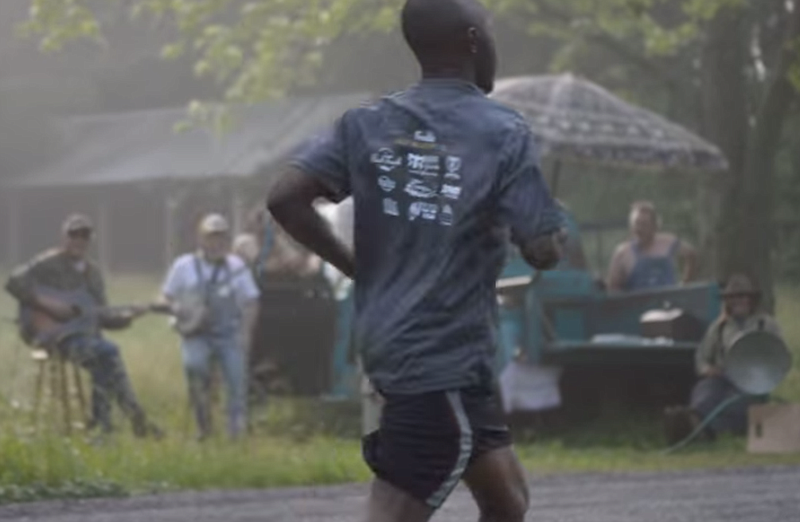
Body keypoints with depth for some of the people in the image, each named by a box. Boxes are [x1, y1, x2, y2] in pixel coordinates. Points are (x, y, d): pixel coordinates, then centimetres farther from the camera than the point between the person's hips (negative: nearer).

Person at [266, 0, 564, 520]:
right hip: (445, 360, -7)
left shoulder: (367, 123, 5)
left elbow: (285, 198, -4)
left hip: (389, 343, 7)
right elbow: (544, 252, -12)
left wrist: (355, 266, 8)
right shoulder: (503, 133, -9)